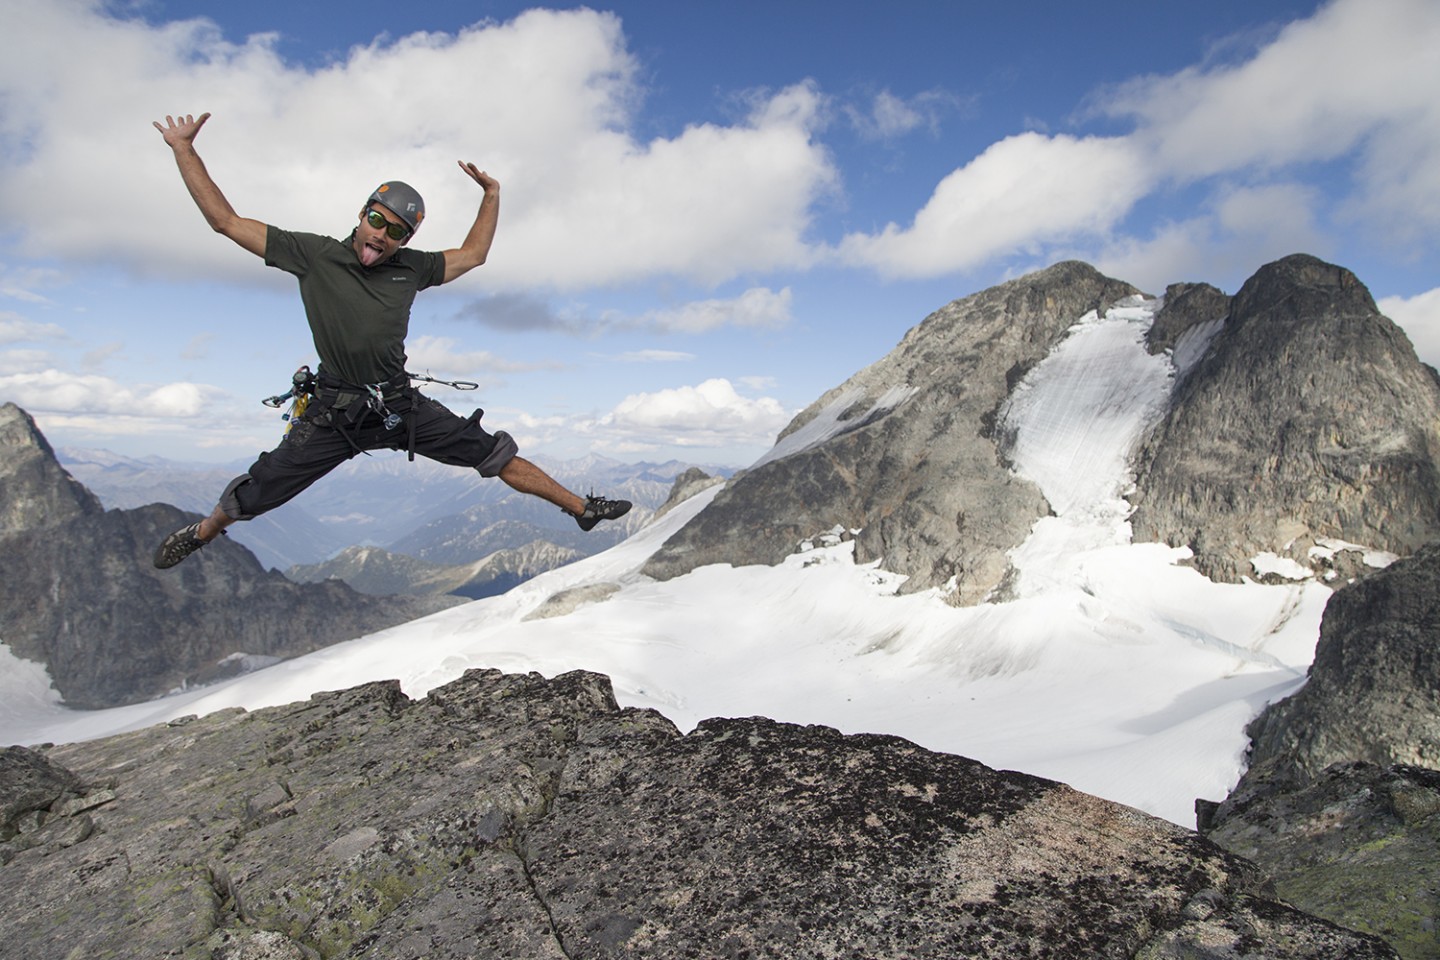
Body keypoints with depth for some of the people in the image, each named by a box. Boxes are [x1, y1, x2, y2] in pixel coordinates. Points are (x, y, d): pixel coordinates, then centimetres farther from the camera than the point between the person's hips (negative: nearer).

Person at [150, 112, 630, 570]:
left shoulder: (411, 268, 5)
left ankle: (581, 508, 8)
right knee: (255, 494, 2)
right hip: (335, 411, -2)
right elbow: (225, 220, 1)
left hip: (402, 406, 2)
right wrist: (183, 149, 1)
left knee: (497, 455, -1)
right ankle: (204, 530, 35)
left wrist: (492, 193, 14)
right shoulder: (312, 254, -3)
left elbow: (472, 254, 20)